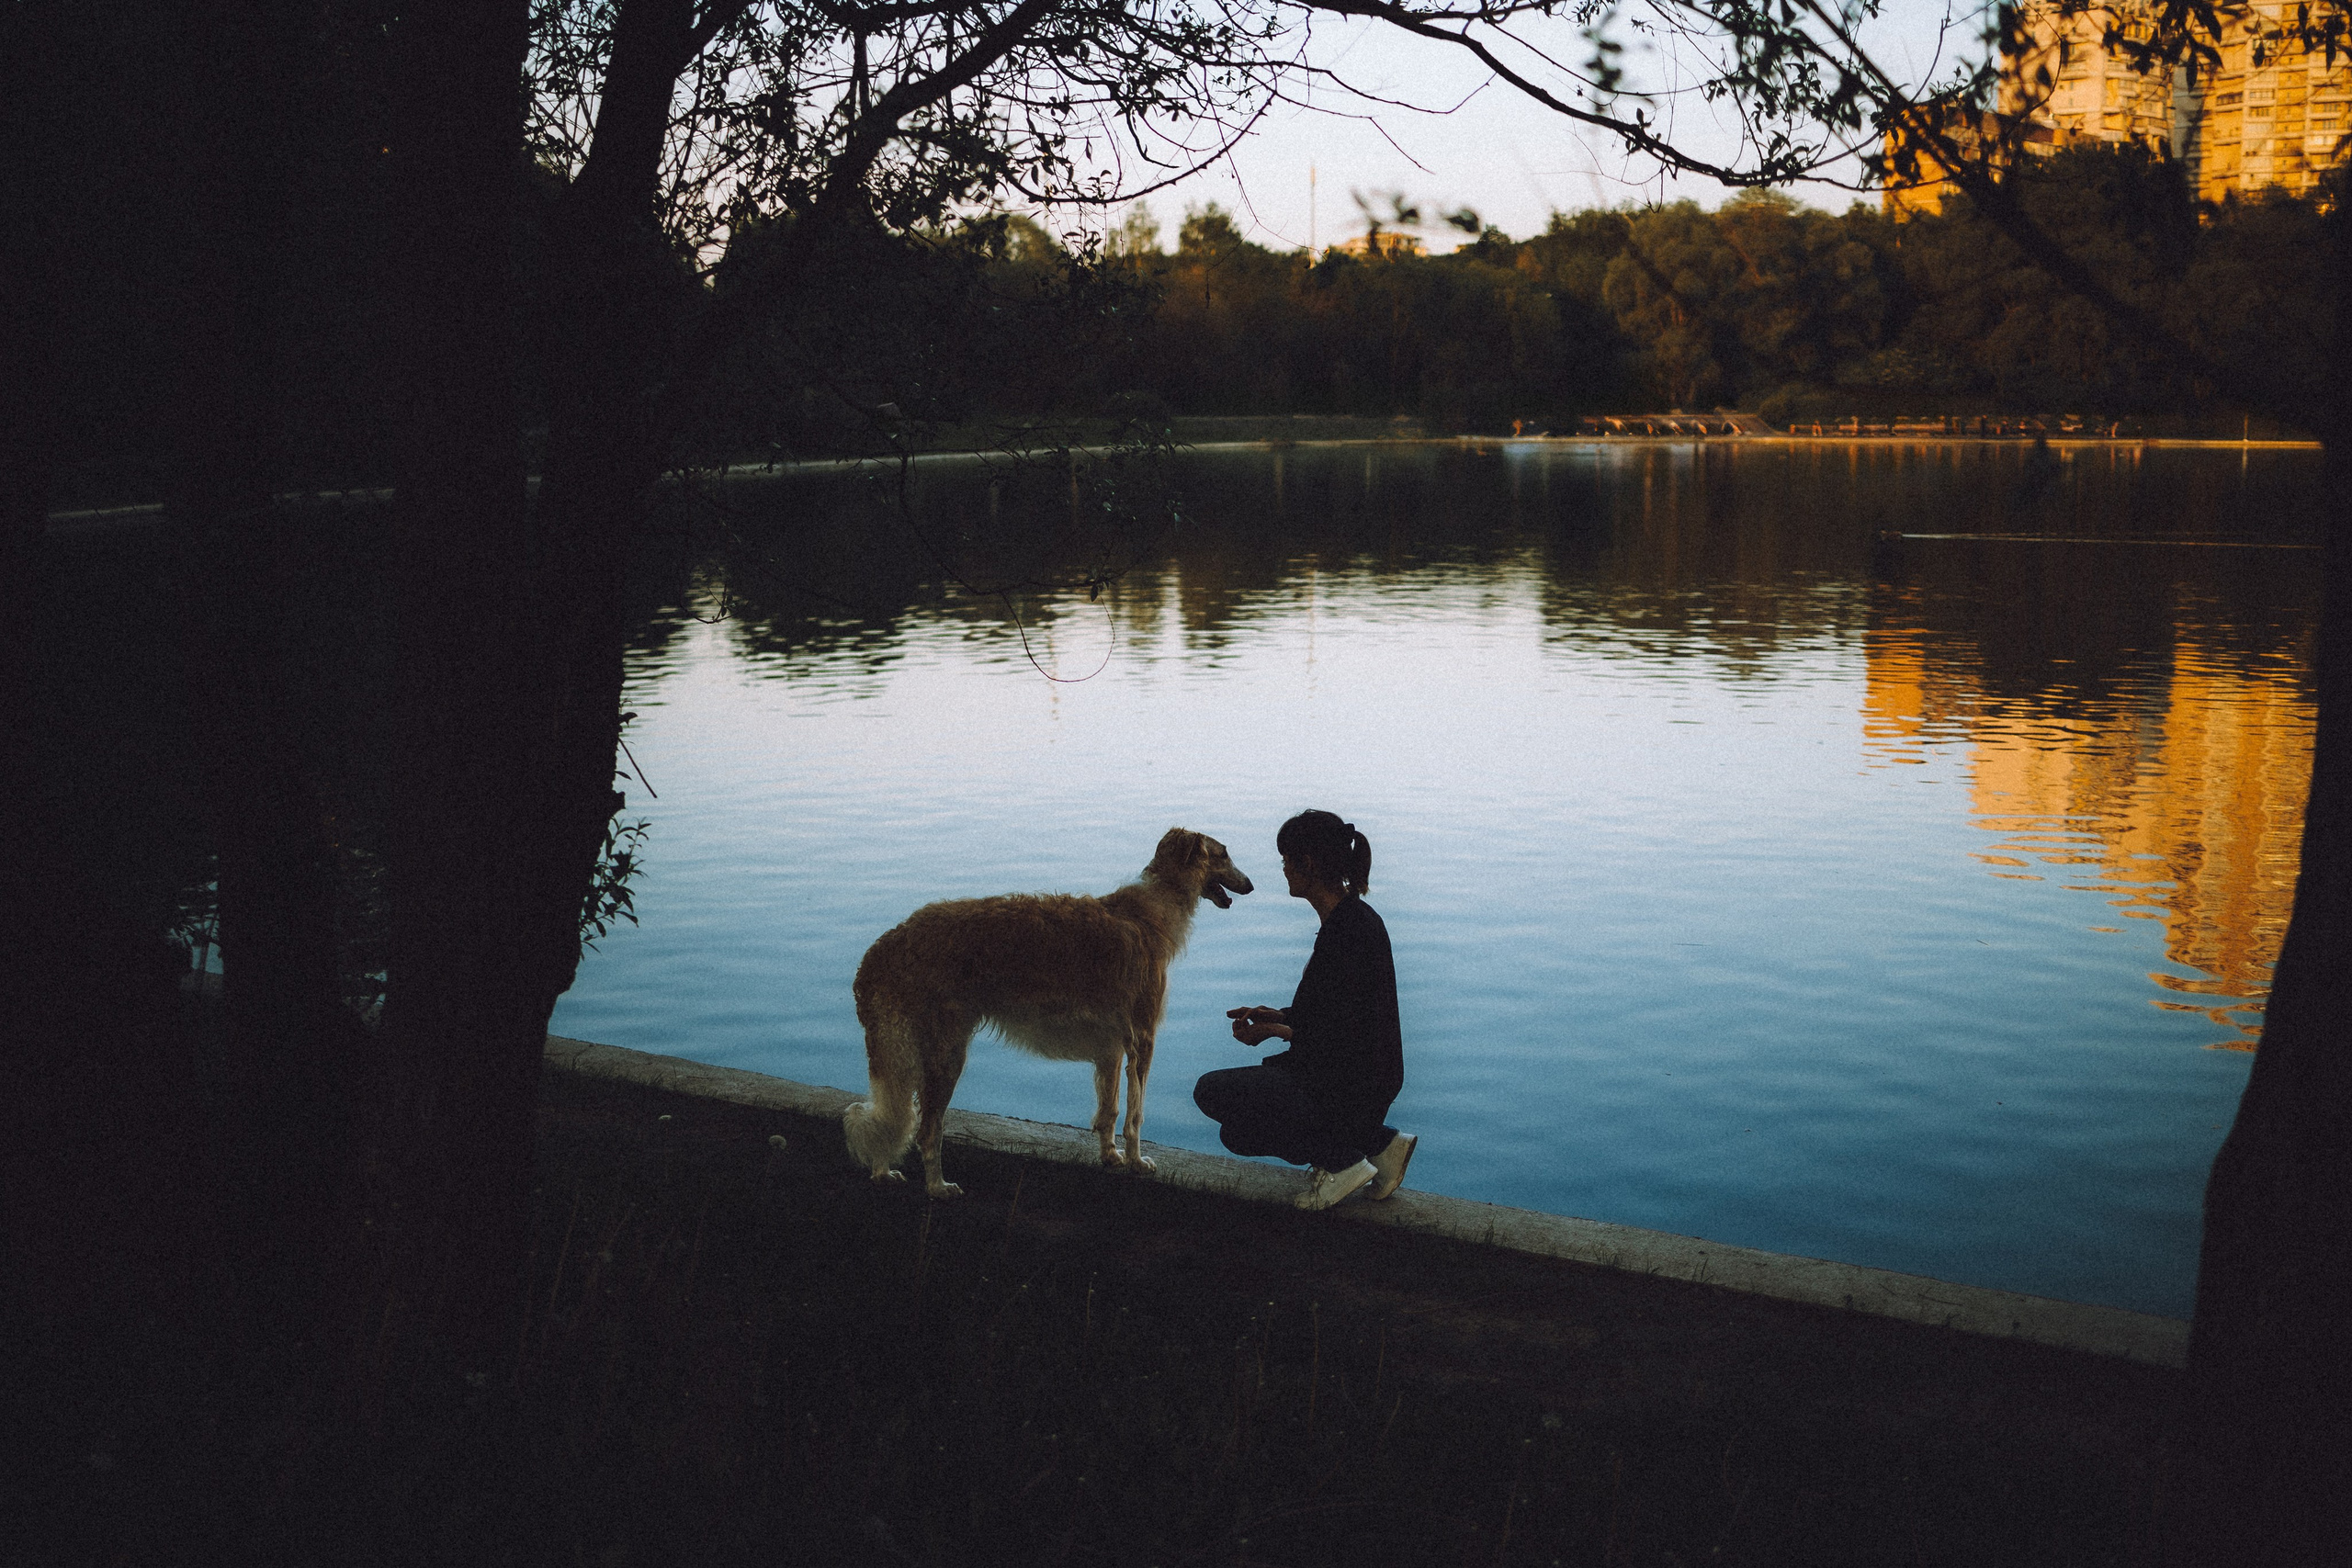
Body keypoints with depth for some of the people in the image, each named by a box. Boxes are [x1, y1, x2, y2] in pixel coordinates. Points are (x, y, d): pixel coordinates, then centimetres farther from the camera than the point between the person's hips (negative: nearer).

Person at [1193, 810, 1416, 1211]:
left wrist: (1276, 1030, -10)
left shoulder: (1347, 932, -23)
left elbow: (1344, 1032, -23)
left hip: (1351, 1088, -10)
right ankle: (1378, 1140, 14)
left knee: (1211, 1091, -6)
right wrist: (1280, 1016, 6)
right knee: (1238, 1131, 23)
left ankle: (1340, 1158, -2)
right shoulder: (1352, 916, 8)